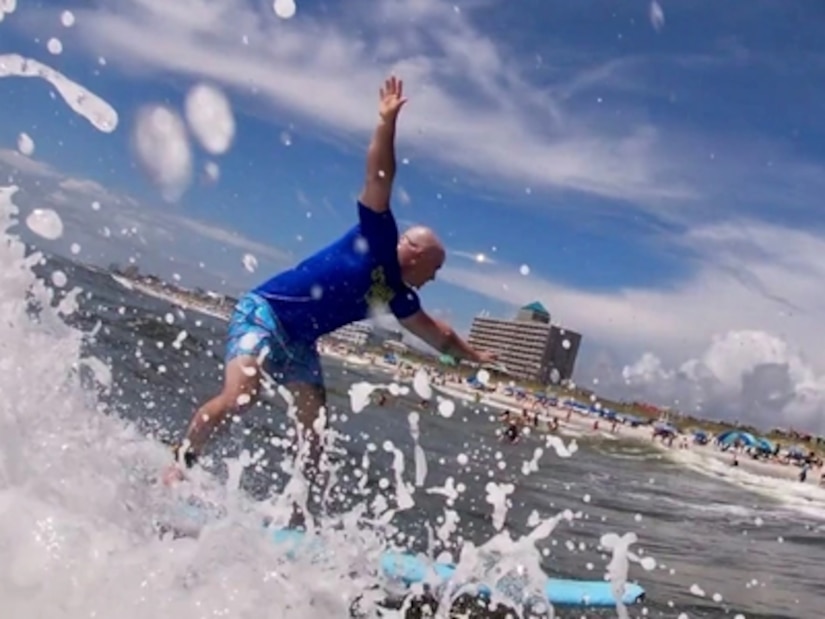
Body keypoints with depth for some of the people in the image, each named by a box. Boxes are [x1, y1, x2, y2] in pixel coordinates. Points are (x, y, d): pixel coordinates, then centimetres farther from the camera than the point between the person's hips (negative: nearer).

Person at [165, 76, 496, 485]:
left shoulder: (398, 294, 13)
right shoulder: (377, 240, -7)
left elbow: (433, 332, 30)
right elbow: (379, 177, -18)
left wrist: (472, 355, 38)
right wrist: (387, 122, -28)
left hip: (299, 342, 9)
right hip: (263, 313, -9)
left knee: (314, 428, 2)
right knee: (239, 396, -25)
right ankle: (180, 462, -8)